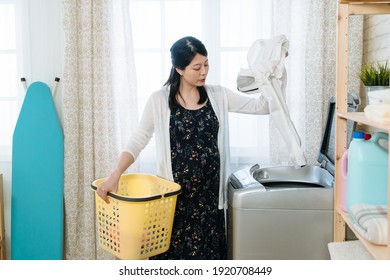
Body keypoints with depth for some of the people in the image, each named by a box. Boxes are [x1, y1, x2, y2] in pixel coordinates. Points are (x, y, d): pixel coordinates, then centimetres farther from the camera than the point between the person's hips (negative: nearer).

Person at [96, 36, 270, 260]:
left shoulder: (218, 96, 3)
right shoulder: (160, 100, -4)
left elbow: (262, 106, 2)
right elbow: (138, 140, -3)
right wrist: (115, 175, -15)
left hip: (210, 192, 2)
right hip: (175, 194, -2)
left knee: (208, 252, 8)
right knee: (173, 252, 4)